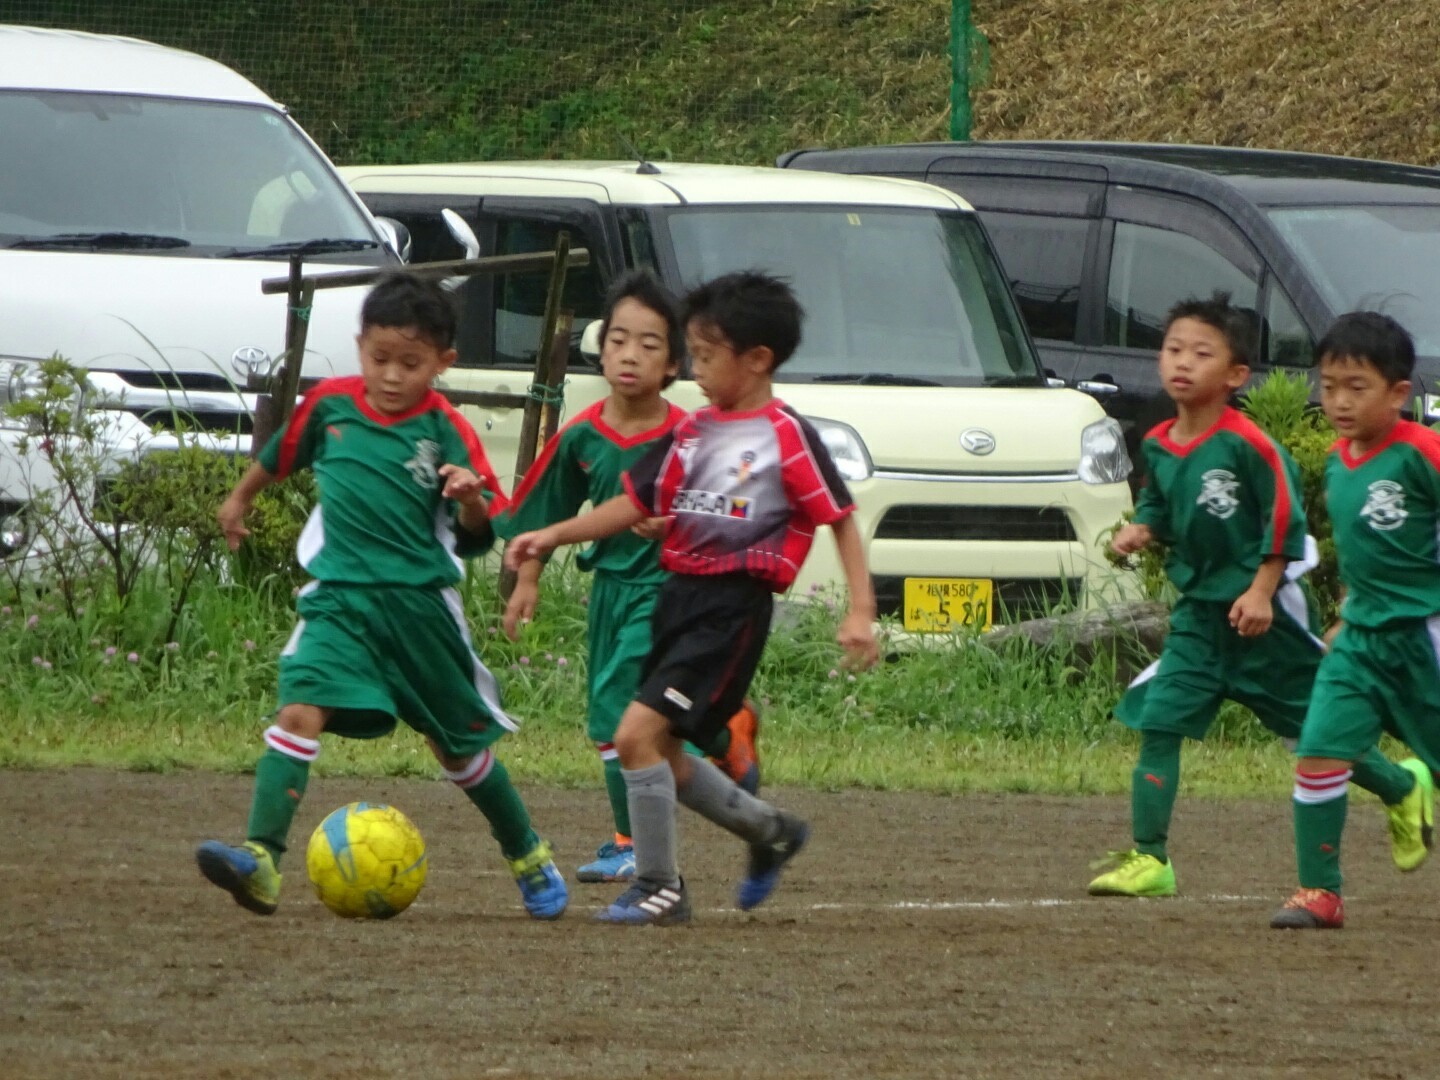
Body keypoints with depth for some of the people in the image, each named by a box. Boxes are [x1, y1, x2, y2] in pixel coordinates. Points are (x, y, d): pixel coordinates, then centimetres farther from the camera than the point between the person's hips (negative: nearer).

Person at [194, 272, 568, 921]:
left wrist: (472, 502, -31)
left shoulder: (445, 432, -6)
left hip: (421, 604, -1)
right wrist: (240, 499, 35)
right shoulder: (330, 404, 1)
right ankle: (261, 859, -30)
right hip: (340, 598, 1)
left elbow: (476, 537, -10)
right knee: (299, 710, -22)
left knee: (460, 742, 14)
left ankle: (528, 857, 36)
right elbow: (282, 454, 23)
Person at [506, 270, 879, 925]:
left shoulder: (785, 436, -8)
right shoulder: (691, 433, 13)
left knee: (638, 735, -16)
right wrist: (554, 536, 7)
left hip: (734, 607, -8)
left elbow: (840, 519, -7)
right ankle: (770, 832, 34)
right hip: (679, 595, 8)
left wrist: (861, 610, -13)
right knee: (660, 752, 13)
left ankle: (659, 887, -5)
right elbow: (636, 502, 16)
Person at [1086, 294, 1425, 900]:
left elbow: (1285, 515, -14)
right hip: (1198, 611, 6)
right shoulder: (1157, 446, 1)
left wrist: (1262, 590, -16)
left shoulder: (1246, 444, -18)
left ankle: (1403, 788, 33)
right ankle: (1148, 859, -5)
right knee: (1158, 721, -7)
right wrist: (1142, 530, -3)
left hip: (1263, 614, -6)